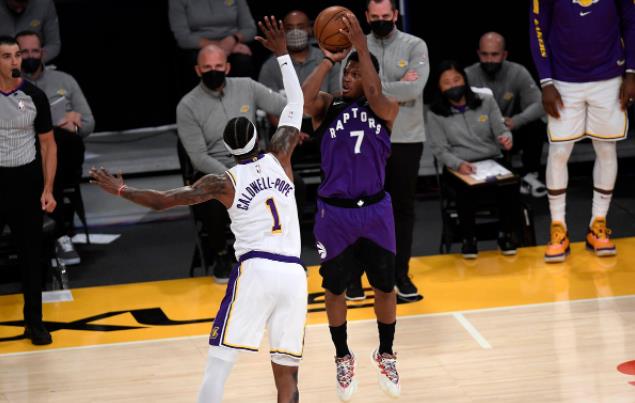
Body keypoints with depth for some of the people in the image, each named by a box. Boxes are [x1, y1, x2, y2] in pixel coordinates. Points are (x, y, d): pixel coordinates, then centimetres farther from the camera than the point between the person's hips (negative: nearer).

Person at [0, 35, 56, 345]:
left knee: (31, 254, 8)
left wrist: (48, 189, -2)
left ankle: (34, 322, 20)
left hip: (26, 181, 1)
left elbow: (48, 144, 5)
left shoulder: (34, 96, -1)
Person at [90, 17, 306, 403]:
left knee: (219, 364, -1)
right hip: (294, 274, 3)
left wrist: (120, 189, 17)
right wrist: (282, 53, 31)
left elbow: (161, 200, 3)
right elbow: (296, 103, 26)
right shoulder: (279, 158, 13)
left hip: (255, 270, -3)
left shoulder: (223, 182, 6)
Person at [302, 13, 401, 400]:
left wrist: (362, 46, -30)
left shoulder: (387, 110, -4)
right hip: (335, 212, 0)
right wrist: (328, 60, -24)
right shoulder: (328, 107, -3)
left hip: (375, 211, 0)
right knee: (334, 289, 11)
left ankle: (386, 355, 33)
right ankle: (344, 358, 31)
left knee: (385, 287, 11)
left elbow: (376, 97, -27)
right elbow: (303, 101, -25)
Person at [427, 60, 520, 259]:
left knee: (510, 185, -30)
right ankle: (468, 238, -12)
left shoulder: (486, 101, 8)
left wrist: (507, 139, -18)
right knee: (468, 190, -36)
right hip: (457, 167, -2)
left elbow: (500, 130, 7)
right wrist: (459, 164, -22)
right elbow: (440, 150, -3)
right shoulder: (436, 114, 1)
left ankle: (505, 235, -8)